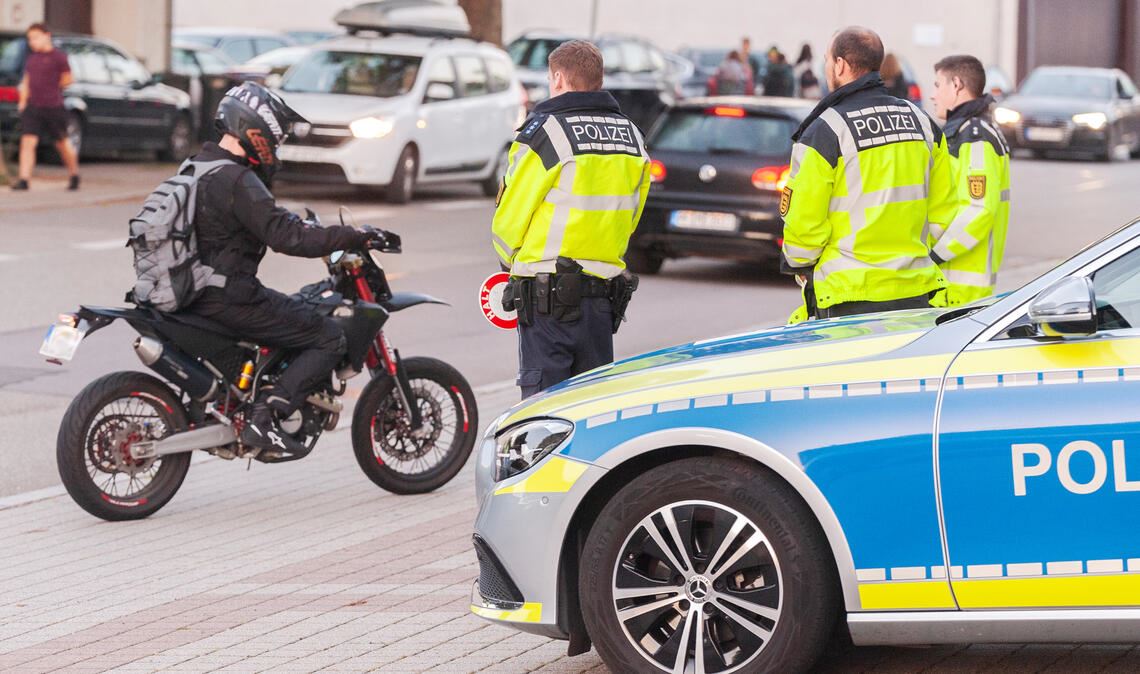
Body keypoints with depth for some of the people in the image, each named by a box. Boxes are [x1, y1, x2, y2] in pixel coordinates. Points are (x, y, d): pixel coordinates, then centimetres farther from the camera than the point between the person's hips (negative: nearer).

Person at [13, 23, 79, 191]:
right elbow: (26, 81, 17)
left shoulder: (58, 57, -6)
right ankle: (23, 179, -9)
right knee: (27, 142, -7)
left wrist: (52, 89, 4)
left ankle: (74, 175, 28)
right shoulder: (31, 57, 11)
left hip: (53, 107, -4)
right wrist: (23, 101, 7)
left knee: (62, 143, 9)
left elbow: (67, 79, 0)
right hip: (32, 107, 5)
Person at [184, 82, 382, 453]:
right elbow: (286, 237, -24)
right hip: (228, 295, -10)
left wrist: (303, 225, 28)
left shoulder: (199, 166, 12)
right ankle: (263, 418, -15)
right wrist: (353, 237, -19)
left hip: (195, 291, 10)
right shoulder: (236, 181, -19)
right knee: (329, 339, -6)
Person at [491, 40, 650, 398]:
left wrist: (513, 262, 14)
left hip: (548, 299, -6)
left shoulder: (545, 131, -11)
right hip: (606, 295, 6)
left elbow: (509, 219, -5)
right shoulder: (633, 137, 10)